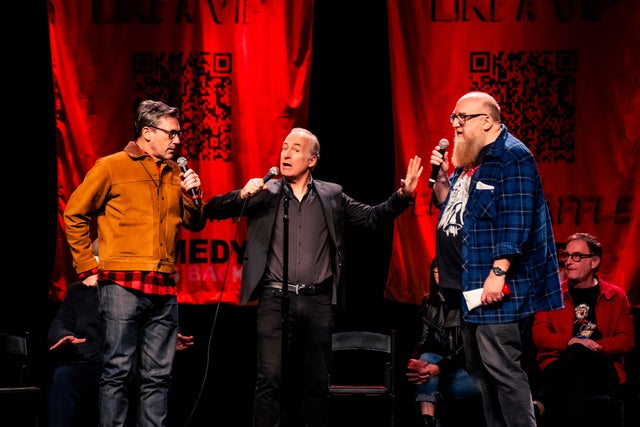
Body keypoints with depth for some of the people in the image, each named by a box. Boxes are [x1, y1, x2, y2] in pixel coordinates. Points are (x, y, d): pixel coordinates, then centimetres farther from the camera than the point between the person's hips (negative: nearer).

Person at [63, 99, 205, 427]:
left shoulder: (175, 173, 16)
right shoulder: (111, 167, 1)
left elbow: (194, 225, 20)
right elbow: (74, 215, 3)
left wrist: (193, 196, 1)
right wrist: (88, 267, 0)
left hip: (164, 288, 5)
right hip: (123, 285, -5)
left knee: (157, 375, 6)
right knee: (118, 371, -5)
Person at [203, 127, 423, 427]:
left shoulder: (332, 195, 10)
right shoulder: (264, 193, 5)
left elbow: (372, 217, 10)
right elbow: (212, 211, 2)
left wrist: (403, 195, -6)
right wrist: (242, 195, -17)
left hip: (317, 302, 1)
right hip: (274, 300, -1)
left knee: (317, 382, 7)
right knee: (270, 379, -5)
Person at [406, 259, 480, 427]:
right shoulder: (429, 303, 8)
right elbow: (425, 338, -1)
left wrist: (440, 368, -33)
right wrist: (414, 361, -25)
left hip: (467, 369, -4)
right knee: (426, 359, -29)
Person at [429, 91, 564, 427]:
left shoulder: (511, 157, -13)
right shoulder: (468, 161, 16)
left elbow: (516, 221, -21)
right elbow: (449, 206, 24)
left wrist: (498, 272, -25)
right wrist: (441, 177, 6)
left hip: (495, 285, -10)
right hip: (468, 284, 10)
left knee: (501, 367, -11)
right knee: (479, 369, 12)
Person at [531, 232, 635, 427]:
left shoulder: (616, 297, 14)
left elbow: (627, 340, 6)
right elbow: (539, 335, 4)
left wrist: (596, 346, -13)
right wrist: (569, 342, -16)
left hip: (602, 371, 0)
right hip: (558, 364, 0)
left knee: (576, 355, -39)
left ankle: (541, 404, -47)